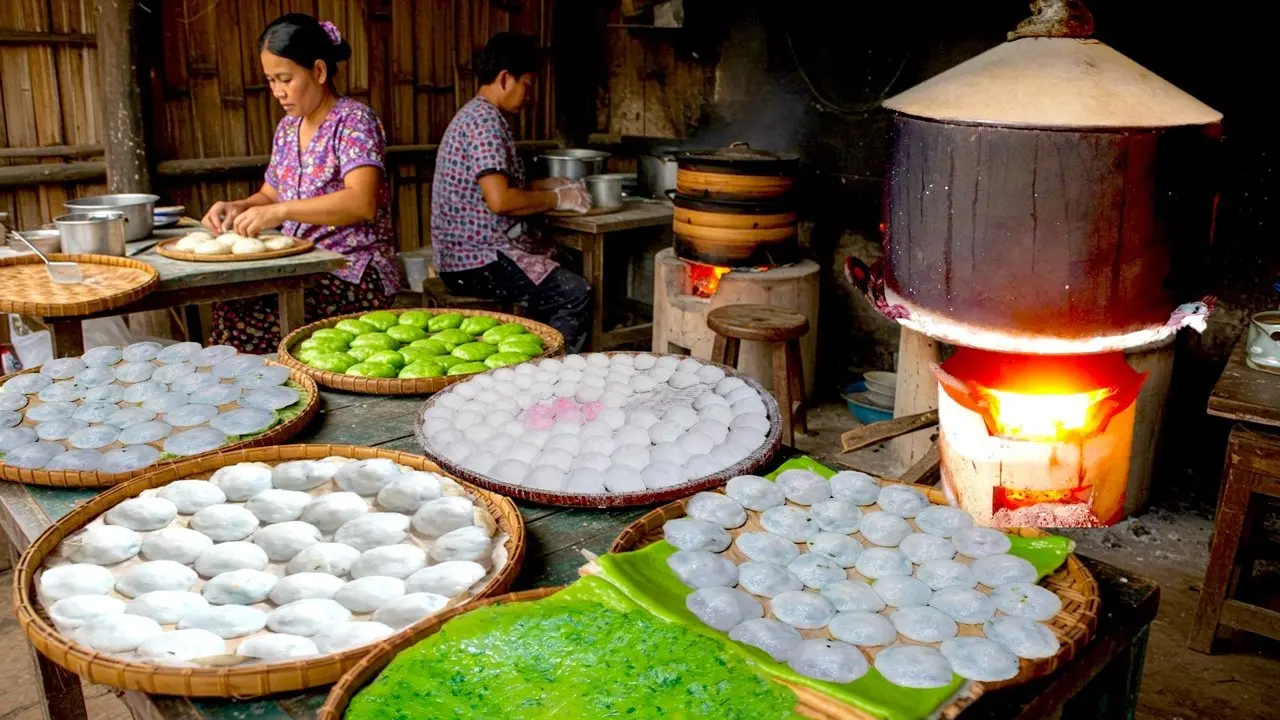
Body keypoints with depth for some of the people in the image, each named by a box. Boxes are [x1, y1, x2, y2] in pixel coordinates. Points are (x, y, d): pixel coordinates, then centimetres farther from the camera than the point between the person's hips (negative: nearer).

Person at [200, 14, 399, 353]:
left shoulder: (354, 120, -10)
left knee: (239, 319, -24)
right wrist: (239, 207, 0)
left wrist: (279, 211, -28)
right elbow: (271, 196, 22)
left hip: (356, 276, -7)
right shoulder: (287, 127, 14)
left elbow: (362, 203, -24)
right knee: (227, 305, -20)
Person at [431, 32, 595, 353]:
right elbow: (499, 200, -24)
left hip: (467, 253, 11)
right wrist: (557, 199, -11)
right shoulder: (486, 120, -15)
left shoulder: (475, 115, 17)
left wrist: (550, 185, 16)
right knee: (577, 296, -17)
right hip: (478, 260, -11)